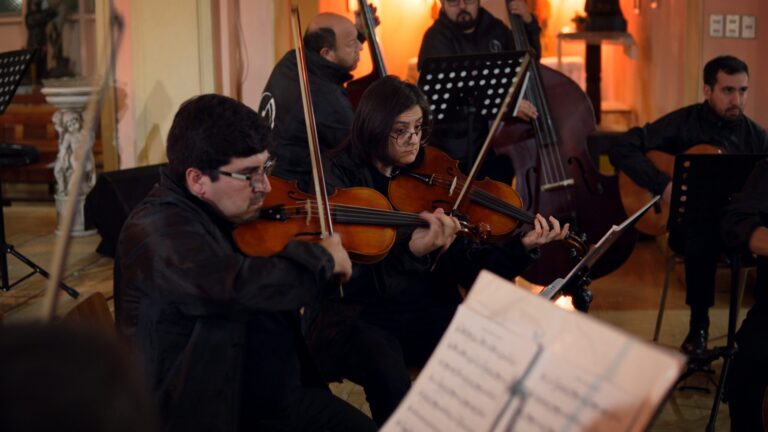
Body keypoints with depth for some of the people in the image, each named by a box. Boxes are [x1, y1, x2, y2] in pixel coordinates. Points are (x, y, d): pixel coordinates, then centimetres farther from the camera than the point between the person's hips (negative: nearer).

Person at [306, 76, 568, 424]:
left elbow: (465, 266, 5)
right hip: (355, 314, -4)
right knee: (389, 377, -37)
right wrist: (410, 248, -37)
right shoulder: (338, 175, -3)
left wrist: (522, 247, -11)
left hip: (425, 310, 4)